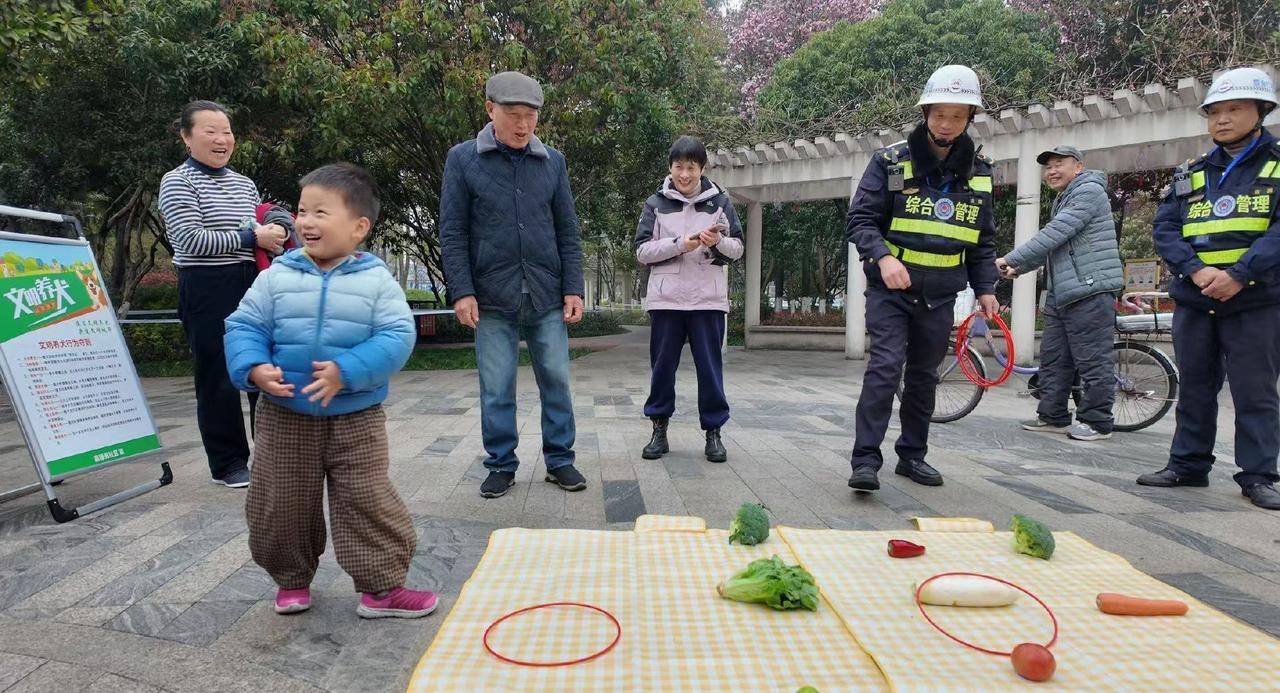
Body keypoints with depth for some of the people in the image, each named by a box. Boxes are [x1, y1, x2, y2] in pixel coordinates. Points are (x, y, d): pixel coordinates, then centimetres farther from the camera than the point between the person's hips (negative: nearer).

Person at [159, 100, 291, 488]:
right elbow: (190, 239, -16)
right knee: (218, 376, 1)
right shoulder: (177, 182, -3)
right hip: (207, 289, -6)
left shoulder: (244, 184, 16)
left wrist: (276, 236, 1)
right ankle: (228, 463, 12)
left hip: (252, 285, 6)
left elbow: (262, 233, 24)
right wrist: (252, 238, -17)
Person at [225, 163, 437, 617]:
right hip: (285, 417, 3)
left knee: (369, 502, 2)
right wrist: (254, 368, -19)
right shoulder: (277, 276, -2)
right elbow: (244, 328, 0)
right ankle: (293, 580, 36)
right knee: (280, 506, 13)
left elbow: (396, 338, -15)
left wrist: (347, 372, -26)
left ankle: (382, 587, 16)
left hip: (356, 418, -2)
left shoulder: (376, 280, -8)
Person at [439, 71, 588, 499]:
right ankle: (501, 466, 19)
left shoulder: (552, 162, 8)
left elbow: (568, 232, 9)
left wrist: (573, 288, 1)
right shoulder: (463, 159, 2)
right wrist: (462, 291, -8)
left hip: (547, 298, 2)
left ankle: (560, 460, 20)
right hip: (492, 299, -2)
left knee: (556, 382, 7)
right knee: (496, 390, 5)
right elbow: (452, 233, 0)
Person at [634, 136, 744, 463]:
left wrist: (718, 242, -14)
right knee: (663, 365, 6)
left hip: (708, 298, 0)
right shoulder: (656, 203, 6)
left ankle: (713, 431, 13)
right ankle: (659, 429, 17)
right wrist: (680, 243, -14)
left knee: (710, 366, 3)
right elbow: (642, 251, -1)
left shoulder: (720, 201, 7)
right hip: (666, 298, 0)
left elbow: (737, 249, 8)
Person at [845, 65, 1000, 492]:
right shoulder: (891, 161, -3)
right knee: (885, 366, -15)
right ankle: (866, 459, -12)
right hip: (891, 288, -4)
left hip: (941, 295, 5)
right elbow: (860, 220, -6)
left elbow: (983, 240, 17)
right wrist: (883, 257, -23)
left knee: (924, 375, 11)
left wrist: (985, 288, 9)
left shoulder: (978, 173, 10)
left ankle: (912, 455, 23)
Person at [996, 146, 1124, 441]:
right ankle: (1053, 416, 19)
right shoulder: (1063, 200, 22)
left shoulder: (1089, 191, -9)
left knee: (1092, 361, -4)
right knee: (1052, 358, 11)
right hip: (1061, 293, 10)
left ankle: (1097, 422, 4)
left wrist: (1010, 259, -15)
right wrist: (1018, 269, 14)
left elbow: (1052, 236, -18)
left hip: (1090, 292, -10)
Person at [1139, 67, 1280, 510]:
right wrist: (1198, 271, -14)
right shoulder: (1191, 175, 13)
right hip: (1194, 302, 3)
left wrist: (1238, 275, -21)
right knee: (1194, 388, 11)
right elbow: (1164, 229, 2)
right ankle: (1187, 465, 20)